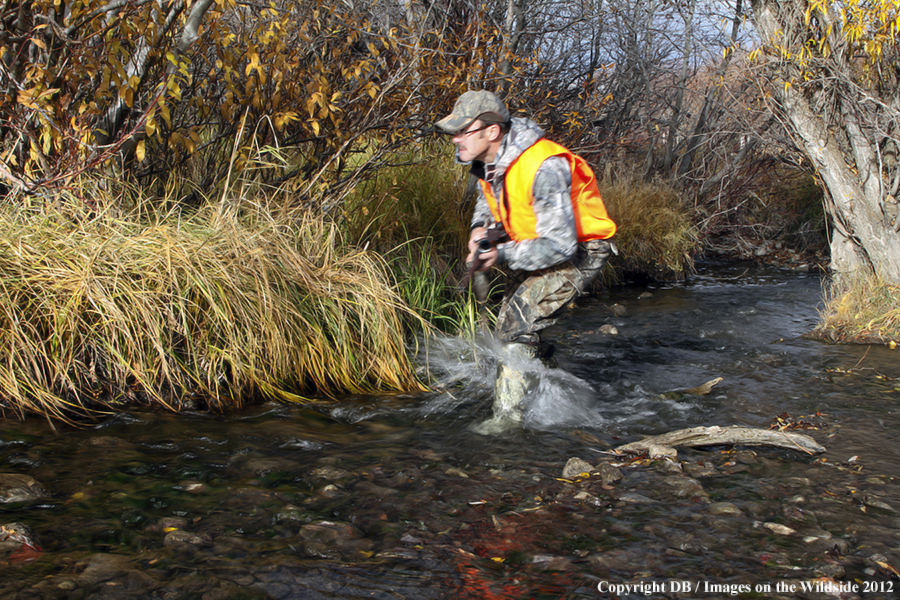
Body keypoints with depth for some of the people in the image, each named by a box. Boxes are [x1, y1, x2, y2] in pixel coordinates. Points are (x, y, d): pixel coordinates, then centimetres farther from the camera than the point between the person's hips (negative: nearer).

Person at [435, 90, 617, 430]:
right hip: (539, 244, 10)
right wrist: (481, 228, -8)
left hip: (579, 252, -10)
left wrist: (503, 255, -36)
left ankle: (508, 418, -15)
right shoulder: (487, 160, -7)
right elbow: (488, 200, 15)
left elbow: (560, 245, -35)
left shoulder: (544, 167, -34)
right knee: (509, 328, 18)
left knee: (517, 326, -21)